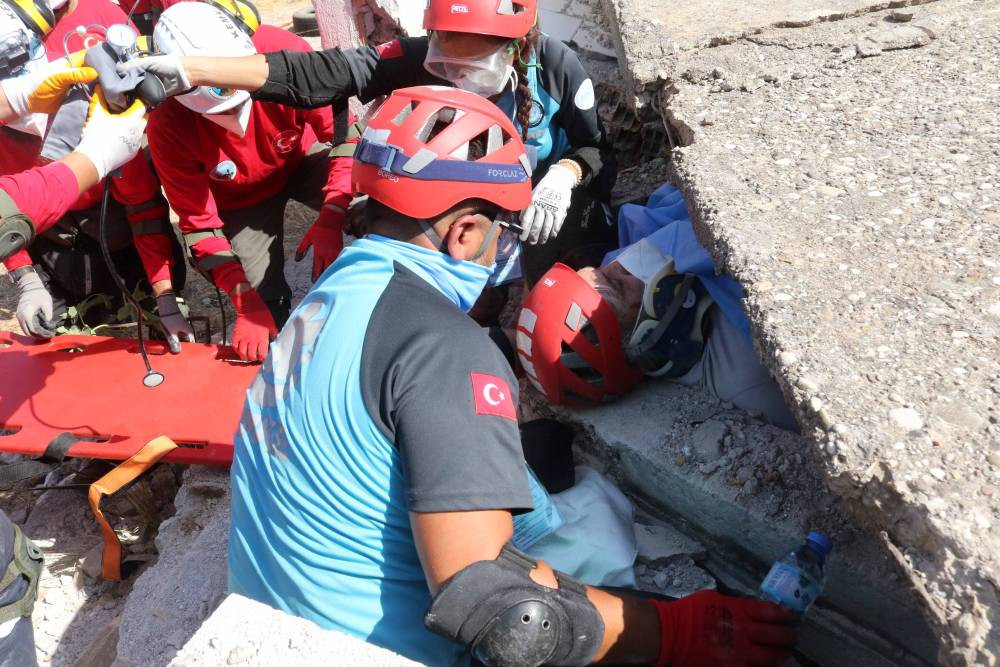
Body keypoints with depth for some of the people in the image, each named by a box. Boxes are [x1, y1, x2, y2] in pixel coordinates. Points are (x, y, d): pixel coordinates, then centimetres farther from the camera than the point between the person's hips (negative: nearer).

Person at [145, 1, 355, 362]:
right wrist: (247, 302, -32)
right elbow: (199, 222, -22)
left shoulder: (284, 54, -36)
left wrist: (331, 217, -38)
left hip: (303, 159, 0)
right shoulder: (168, 127, -31)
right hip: (240, 200, 0)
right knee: (265, 302, -8)